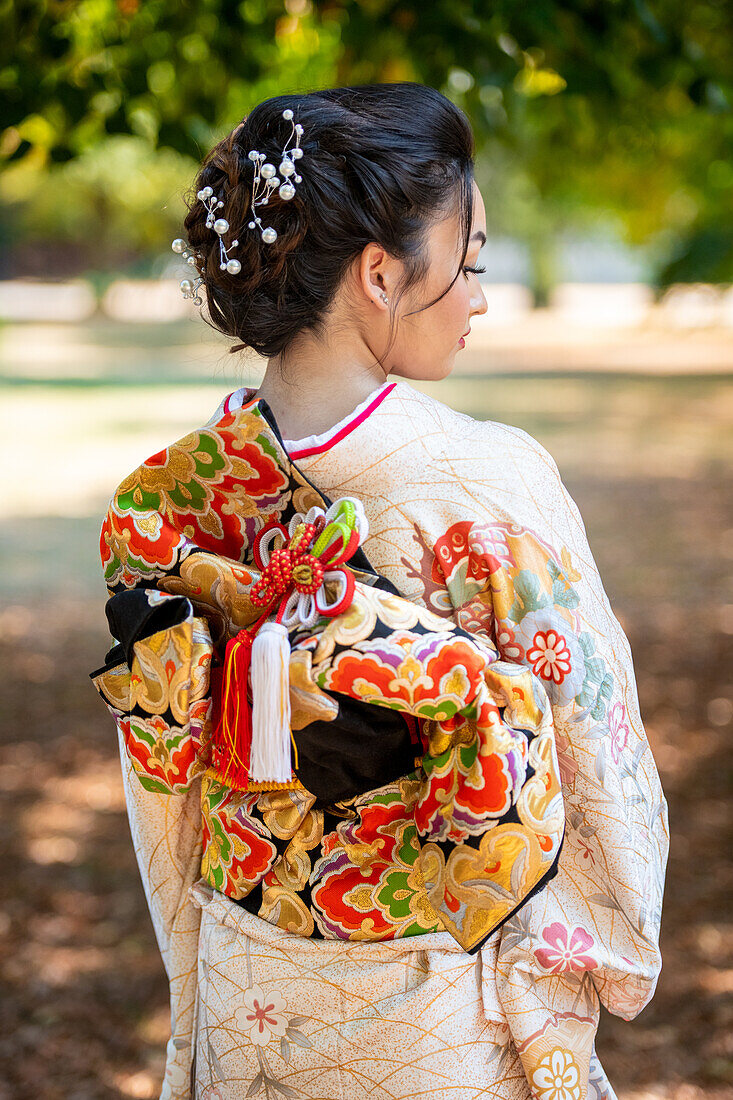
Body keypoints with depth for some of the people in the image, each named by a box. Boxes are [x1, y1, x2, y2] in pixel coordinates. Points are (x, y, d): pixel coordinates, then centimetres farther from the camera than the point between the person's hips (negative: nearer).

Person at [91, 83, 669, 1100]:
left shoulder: (174, 485, -8)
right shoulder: (491, 485, -23)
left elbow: (164, 772, 2)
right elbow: (595, 755, -14)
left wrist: (201, 984, 15)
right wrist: (618, 956, 3)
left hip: (247, 1004, 5)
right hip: (436, 1017, -4)